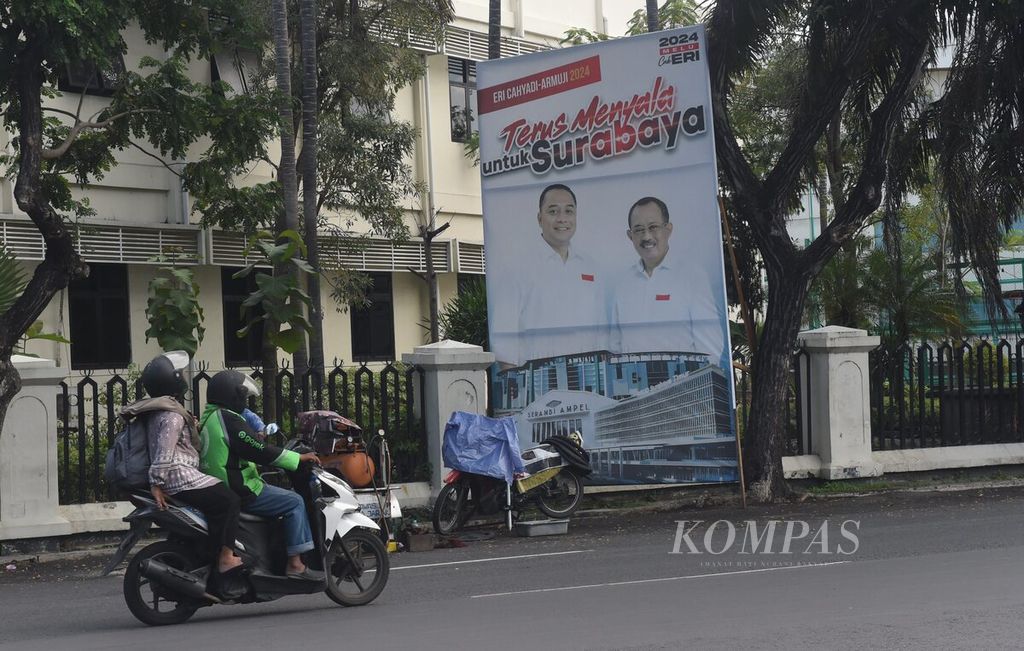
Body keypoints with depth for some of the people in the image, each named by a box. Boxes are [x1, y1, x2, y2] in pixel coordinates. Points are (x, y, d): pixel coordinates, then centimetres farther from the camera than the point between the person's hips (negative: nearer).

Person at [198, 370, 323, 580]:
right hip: (239, 492, -11)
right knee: (294, 502, -7)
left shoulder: (207, 418, 15)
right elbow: (260, 450, -20)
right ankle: (295, 564, -11)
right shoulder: (229, 419, -17)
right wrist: (299, 458, -12)